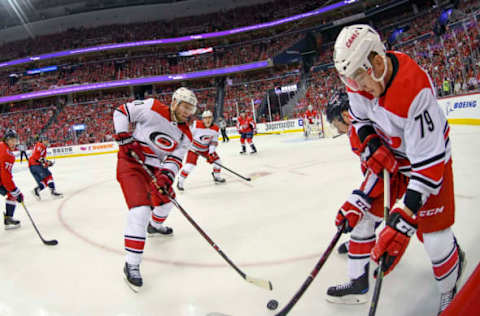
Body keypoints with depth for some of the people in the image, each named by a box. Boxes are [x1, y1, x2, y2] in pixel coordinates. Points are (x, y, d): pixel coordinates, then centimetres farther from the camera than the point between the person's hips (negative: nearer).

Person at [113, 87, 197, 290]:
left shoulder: (185, 135, 1)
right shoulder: (152, 108, -15)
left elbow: (175, 159, -7)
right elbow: (121, 111, -7)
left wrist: (166, 176, -25)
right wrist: (124, 136, -17)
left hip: (154, 168, 8)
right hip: (131, 161, -7)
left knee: (166, 198, 24)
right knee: (140, 209, -22)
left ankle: (154, 226, 57)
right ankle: (131, 264, -13)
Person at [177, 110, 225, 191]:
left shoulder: (215, 128, -9)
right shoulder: (196, 124, -22)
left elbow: (214, 141, -6)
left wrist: (211, 152, -17)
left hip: (206, 148, 5)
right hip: (194, 147, -5)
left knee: (216, 159, 3)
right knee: (190, 164, -17)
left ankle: (217, 177, 27)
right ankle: (180, 182, -2)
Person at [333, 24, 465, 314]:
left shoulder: (415, 91, -37)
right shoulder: (361, 77, -16)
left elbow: (429, 162, -36)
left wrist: (402, 220, -39)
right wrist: (370, 144, -16)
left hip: (430, 153, -6)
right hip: (389, 154, 6)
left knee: (433, 232, -5)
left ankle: (452, 291, 26)